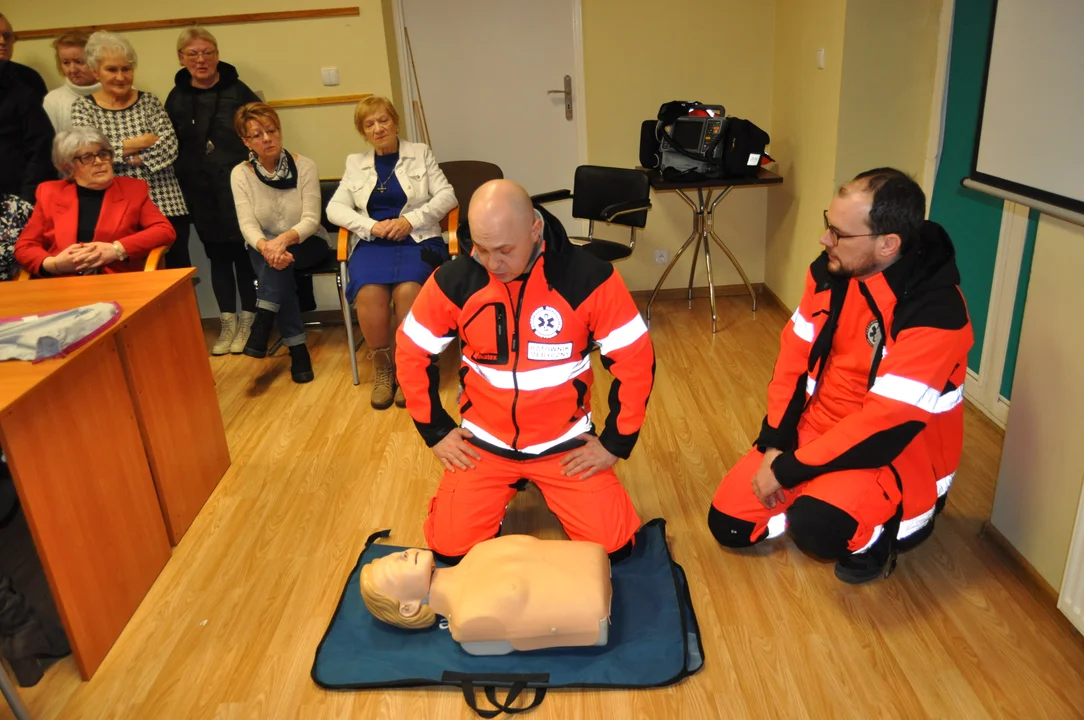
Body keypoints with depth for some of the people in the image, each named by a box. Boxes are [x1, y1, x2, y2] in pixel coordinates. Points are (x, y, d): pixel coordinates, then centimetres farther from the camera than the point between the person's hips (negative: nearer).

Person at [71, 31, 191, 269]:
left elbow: (170, 145, -4)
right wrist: (138, 143, -8)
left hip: (165, 204, 1)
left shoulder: (148, 101, 9)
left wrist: (130, 158, -13)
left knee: (179, 268, 1)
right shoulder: (82, 107, 7)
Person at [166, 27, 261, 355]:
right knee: (217, 254, 9)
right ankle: (227, 323, 17)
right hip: (199, 191, 3)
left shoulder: (238, 91, -1)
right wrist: (182, 179, 0)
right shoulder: (176, 98, 7)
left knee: (243, 251, 1)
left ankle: (247, 321, 13)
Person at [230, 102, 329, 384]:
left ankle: (262, 325, -26)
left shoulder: (304, 166, -10)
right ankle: (297, 348, -31)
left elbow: (311, 220, -17)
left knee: (281, 259, -34)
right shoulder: (240, 174, -6)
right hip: (264, 247, 1)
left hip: (307, 244, -1)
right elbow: (247, 225, -15)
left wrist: (284, 239, -38)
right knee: (275, 259, -33)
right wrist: (265, 246, -38)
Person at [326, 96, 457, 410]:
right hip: (372, 242, 2)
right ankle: (382, 371, -13)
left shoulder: (420, 153, 15)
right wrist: (371, 226, -8)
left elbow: (446, 195, 4)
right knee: (369, 293, -32)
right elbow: (335, 208, 10)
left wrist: (410, 220, -10)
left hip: (418, 239, -1)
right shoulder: (355, 163, 20)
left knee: (408, 290, -34)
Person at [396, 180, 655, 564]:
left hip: (566, 443, -1)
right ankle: (504, 488, 23)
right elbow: (411, 354, 1)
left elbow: (635, 360, -11)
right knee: (450, 546, -7)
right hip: (484, 443, 2)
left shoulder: (589, 277, -19)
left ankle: (544, 486, 21)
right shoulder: (453, 280, -14)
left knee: (612, 544, -9)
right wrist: (436, 432, 0)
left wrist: (615, 442, -8)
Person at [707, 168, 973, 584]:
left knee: (816, 528, -33)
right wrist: (774, 444, -10)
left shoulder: (935, 312, -27)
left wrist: (788, 469, -23)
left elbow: (885, 426, -28)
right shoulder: (830, 272, -7)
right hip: (819, 428, 6)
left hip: (896, 455, -6)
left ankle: (892, 526, 1)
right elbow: (795, 357, 0)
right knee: (728, 521, 1)